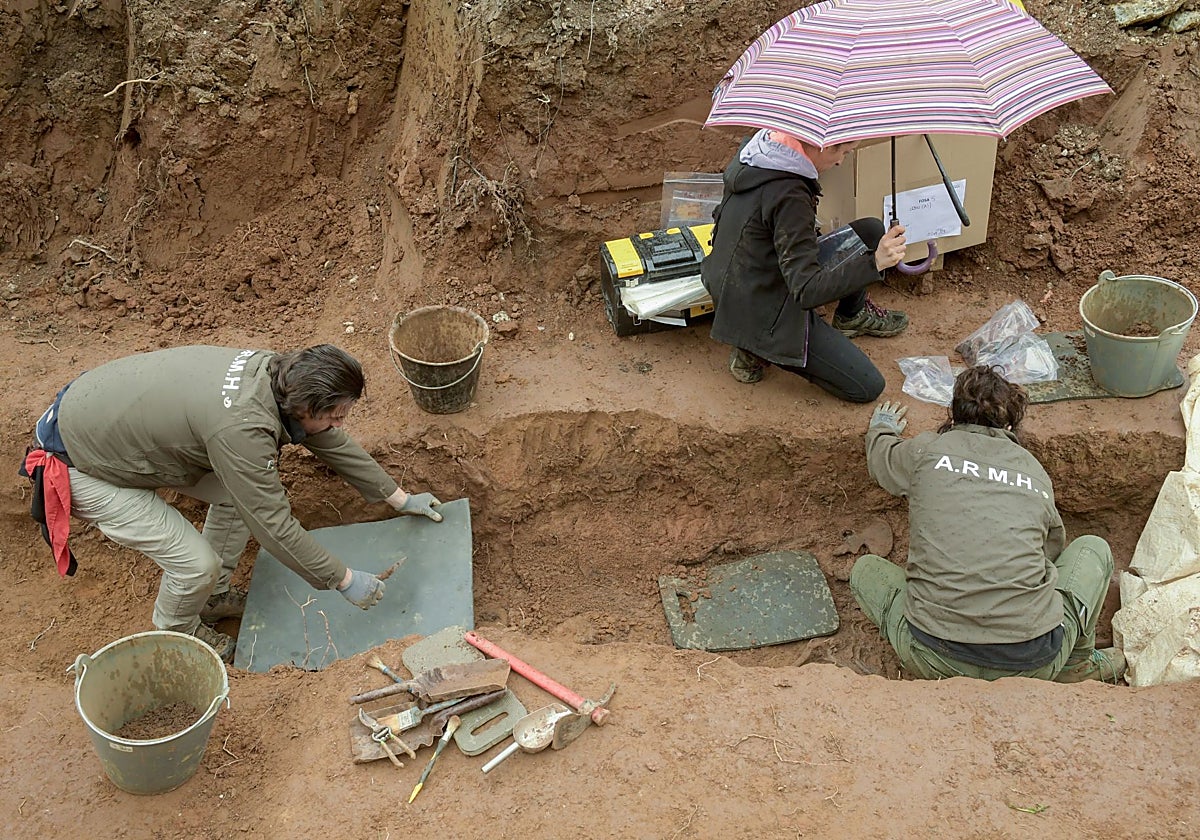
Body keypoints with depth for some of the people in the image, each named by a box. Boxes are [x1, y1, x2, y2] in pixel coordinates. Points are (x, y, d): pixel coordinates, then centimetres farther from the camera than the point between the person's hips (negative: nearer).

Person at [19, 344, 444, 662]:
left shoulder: (277, 373, -10)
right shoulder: (241, 427, -37)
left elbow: (332, 443, 5)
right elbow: (274, 526, -28)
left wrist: (399, 497, 12)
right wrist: (344, 580, -17)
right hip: (80, 465, -8)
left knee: (243, 491, 6)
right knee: (197, 564, -12)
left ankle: (214, 596, 28)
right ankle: (177, 633, 21)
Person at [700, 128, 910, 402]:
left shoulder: (752, 149, -4)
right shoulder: (788, 195, -32)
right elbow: (807, 290, -34)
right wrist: (874, 263, -43)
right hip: (762, 314, -9)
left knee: (872, 231, 8)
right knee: (868, 387, -5)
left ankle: (851, 316, 30)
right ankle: (760, 349, 1)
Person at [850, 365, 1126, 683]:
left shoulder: (927, 450, 6)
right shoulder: (1036, 473, 12)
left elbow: (880, 458, 31)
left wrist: (882, 428, 55)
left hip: (935, 659, -1)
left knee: (865, 569, 26)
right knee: (1093, 549, 26)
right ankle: (1077, 664, 33)